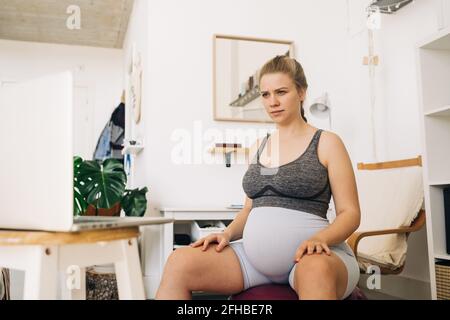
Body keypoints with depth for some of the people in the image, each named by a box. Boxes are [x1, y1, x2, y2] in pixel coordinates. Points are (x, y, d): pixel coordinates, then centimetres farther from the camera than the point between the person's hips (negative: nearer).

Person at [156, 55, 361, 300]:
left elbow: (350, 213, 0)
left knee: (316, 270, -42)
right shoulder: (258, 147, 18)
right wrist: (227, 233, 1)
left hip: (310, 255, -4)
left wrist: (319, 238, -20)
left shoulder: (326, 143, 3)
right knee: (179, 262, -18)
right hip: (256, 253, 5)